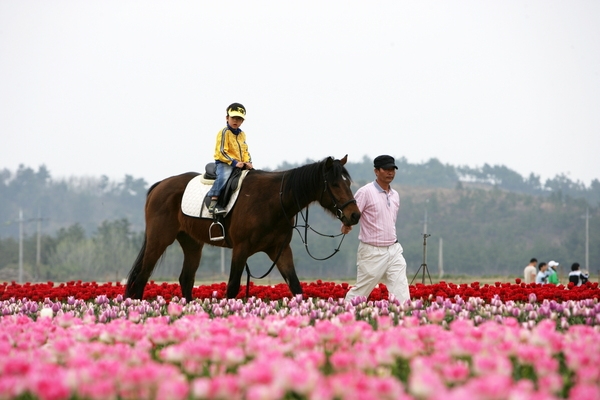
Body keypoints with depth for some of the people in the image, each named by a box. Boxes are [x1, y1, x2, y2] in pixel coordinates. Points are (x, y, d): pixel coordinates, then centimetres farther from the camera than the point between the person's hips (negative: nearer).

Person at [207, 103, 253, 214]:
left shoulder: (242, 134, 16)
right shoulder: (224, 132, -7)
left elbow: (245, 151, 17)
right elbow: (222, 151, -14)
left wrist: (247, 162, -3)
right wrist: (234, 162, -21)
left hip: (240, 163, 8)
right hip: (224, 163, -8)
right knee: (223, 176, -35)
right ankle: (213, 203, -39)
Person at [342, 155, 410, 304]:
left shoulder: (395, 195, 12)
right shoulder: (366, 192, -9)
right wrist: (346, 225, -20)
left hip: (393, 251, 6)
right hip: (372, 252, -6)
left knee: (401, 292, -4)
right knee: (360, 292, 3)